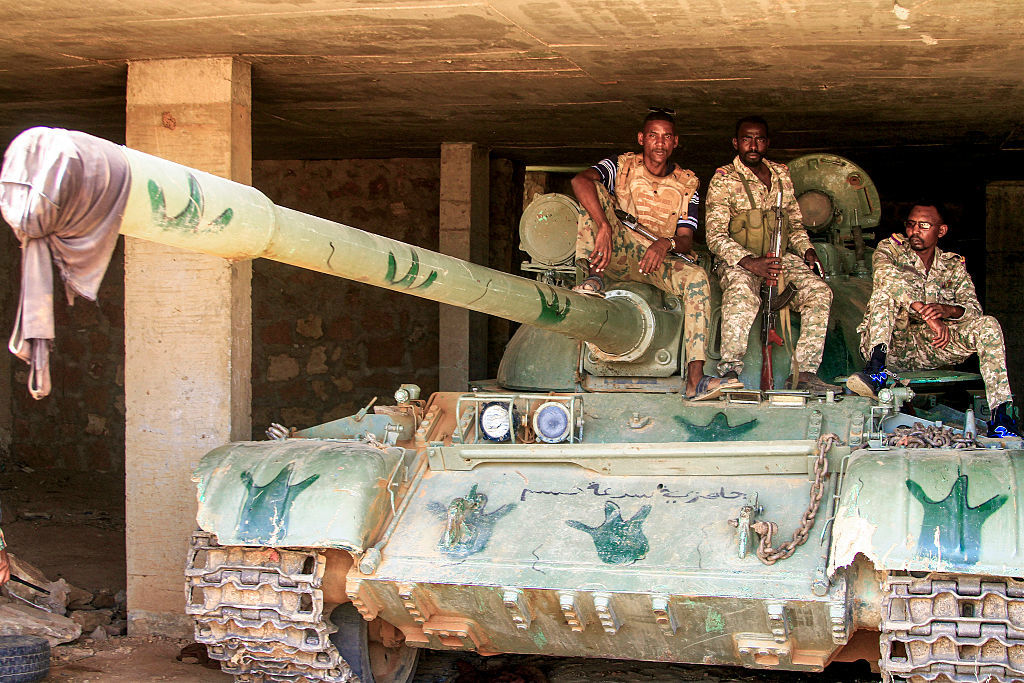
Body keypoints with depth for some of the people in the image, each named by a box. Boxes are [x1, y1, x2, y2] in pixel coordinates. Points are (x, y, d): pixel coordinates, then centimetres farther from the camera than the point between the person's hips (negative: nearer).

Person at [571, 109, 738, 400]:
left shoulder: (686, 185, 8)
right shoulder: (622, 166, 2)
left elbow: (686, 240, -1)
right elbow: (580, 180, -21)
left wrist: (667, 243, -28)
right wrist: (604, 226, -38)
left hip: (655, 261, 1)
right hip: (615, 255, -1)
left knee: (696, 277, -31)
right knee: (596, 191, -20)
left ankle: (695, 379, -39)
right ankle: (594, 277, -30)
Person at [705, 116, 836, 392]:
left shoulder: (781, 174, 15)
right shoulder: (723, 179, -3)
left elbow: (795, 222, 24)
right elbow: (715, 236, -12)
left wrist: (807, 250, 2)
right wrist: (750, 262, -27)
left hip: (779, 257, 5)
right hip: (737, 260, -5)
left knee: (819, 291, -22)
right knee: (742, 294, -39)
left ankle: (805, 373, -22)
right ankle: (729, 371, -35)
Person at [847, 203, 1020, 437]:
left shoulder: (953, 265, 17)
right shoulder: (891, 248, 7)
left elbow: (973, 309, 1)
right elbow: (884, 273, -19)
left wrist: (947, 310, -25)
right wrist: (927, 314, -32)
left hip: (930, 348, 3)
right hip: (892, 345, -3)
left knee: (987, 325, -19)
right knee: (888, 286, -26)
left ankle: (1001, 415, -28)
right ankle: (877, 367, -46)